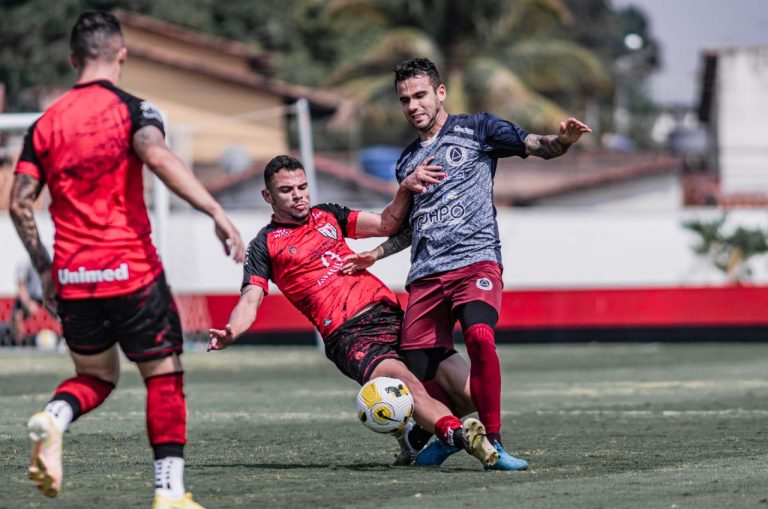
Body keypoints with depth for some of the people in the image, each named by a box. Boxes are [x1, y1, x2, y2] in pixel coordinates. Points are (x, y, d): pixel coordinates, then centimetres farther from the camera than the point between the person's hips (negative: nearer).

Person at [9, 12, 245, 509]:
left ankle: (52, 418, -10)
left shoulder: (46, 123, 9)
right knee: (164, 377, 8)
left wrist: (44, 268, 17)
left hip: (72, 279, 4)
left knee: (96, 375, 21)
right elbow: (157, 156, -25)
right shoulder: (131, 109, -5)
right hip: (131, 272, -4)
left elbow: (20, 203, 6)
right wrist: (216, 211, -31)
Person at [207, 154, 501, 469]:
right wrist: (229, 334, -23)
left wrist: (405, 189, 0)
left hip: (389, 312, 6)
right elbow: (250, 301, -3)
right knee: (406, 383, -33)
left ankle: (417, 435, 7)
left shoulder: (327, 215, 22)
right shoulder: (265, 245, 8)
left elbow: (385, 224, 17)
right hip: (348, 335, -6)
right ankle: (458, 434, -55)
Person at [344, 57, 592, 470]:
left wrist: (562, 139, -21)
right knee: (419, 369, -4)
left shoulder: (476, 130, 8)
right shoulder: (407, 161, 23)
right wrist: (375, 255, 28)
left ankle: (491, 441, -22)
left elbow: (537, 146, 0)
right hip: (425, 274, 5)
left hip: (475, 259, -5)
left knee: (479, 336, -32)